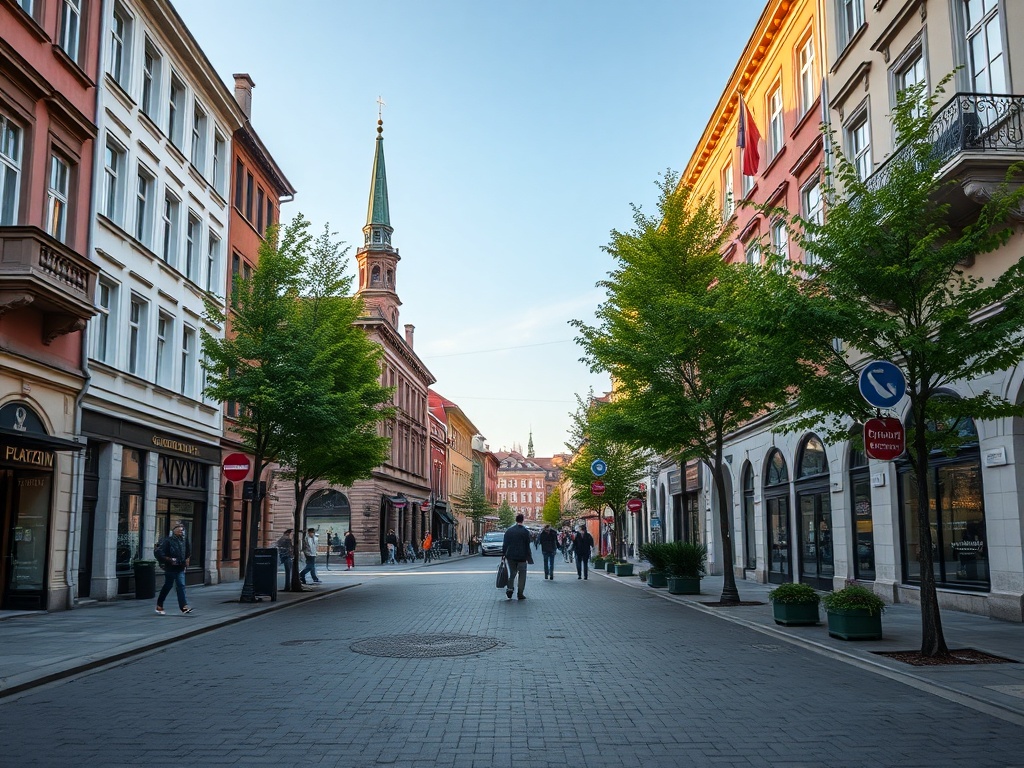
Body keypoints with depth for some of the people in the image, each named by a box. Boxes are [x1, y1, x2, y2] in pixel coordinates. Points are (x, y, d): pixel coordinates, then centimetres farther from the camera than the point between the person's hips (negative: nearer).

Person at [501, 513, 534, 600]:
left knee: (512, 573, 16)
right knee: (522, 575, 5)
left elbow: (505, 544, 4)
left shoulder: (509, 530, 4)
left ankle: (510, 588, -5)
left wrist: (503, 554, 9)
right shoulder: (525, 531, -6)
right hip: (521, 557, -3)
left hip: (510, 556, 3)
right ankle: (520, 593, 3)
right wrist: (528, 557, -1)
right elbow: (527, 546, -6)